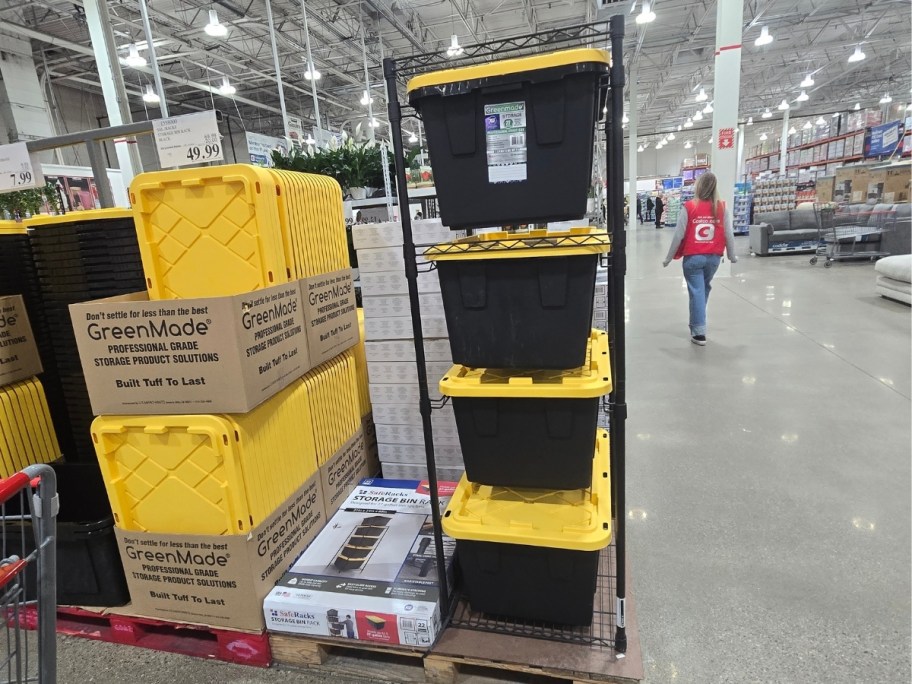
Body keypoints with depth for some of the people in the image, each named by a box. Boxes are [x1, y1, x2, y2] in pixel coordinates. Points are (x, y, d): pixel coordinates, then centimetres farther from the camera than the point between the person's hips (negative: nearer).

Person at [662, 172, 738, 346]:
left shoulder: (688, 207, -10)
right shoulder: (722, 208, -2)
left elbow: (678, 235, -10)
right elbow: (729, 234, 0)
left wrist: (668, 258, 1)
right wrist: (732, 256, 14)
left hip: (693, 257, -3)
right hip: (714, 257, 3)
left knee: (696, 292, 3)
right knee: (704, 290, 21)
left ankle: (699, 332, 2)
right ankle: (698, 323, 36)